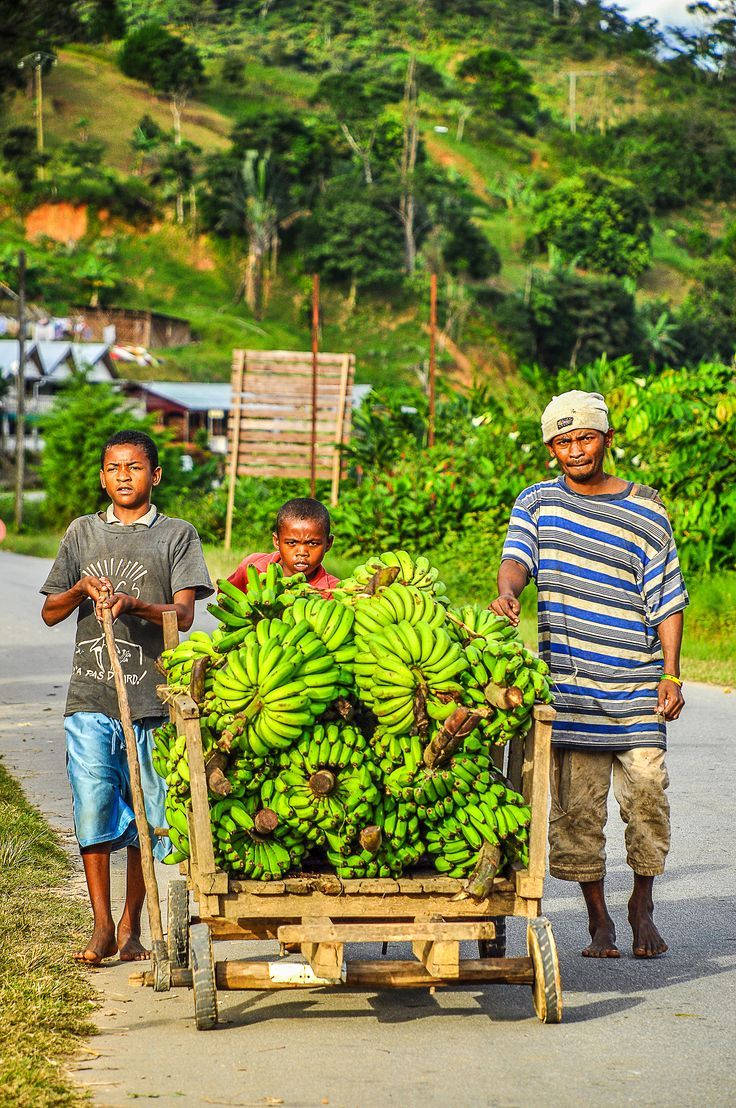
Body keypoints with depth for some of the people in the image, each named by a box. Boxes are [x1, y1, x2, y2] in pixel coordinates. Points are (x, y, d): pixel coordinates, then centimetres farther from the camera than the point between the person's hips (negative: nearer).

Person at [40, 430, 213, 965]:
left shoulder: (177, 535, 7)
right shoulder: (83, 532, 14)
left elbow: (183, 614, -3)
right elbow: (51, 613, 16)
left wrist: (132, 604, -20)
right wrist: (82, 589, -4)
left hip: (153, 699, -1)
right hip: (91, 699, 1)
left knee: (147, 816, 2)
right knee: (93, 807, -6)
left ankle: (131, 925, 13)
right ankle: (102, 926, 2)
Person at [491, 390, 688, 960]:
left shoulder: (646, 511, 6)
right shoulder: (538, 503, 8)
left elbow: (666, 598, 7)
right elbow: (517, 556, -8)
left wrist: (671, 673, -1)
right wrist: (508, 591, -32)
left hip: (638, 683, 0)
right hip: (570, 682, 0)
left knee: (646, 793, -5)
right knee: (578, 804, 1)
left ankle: (643, 906, 16)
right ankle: (599, 919, 13)